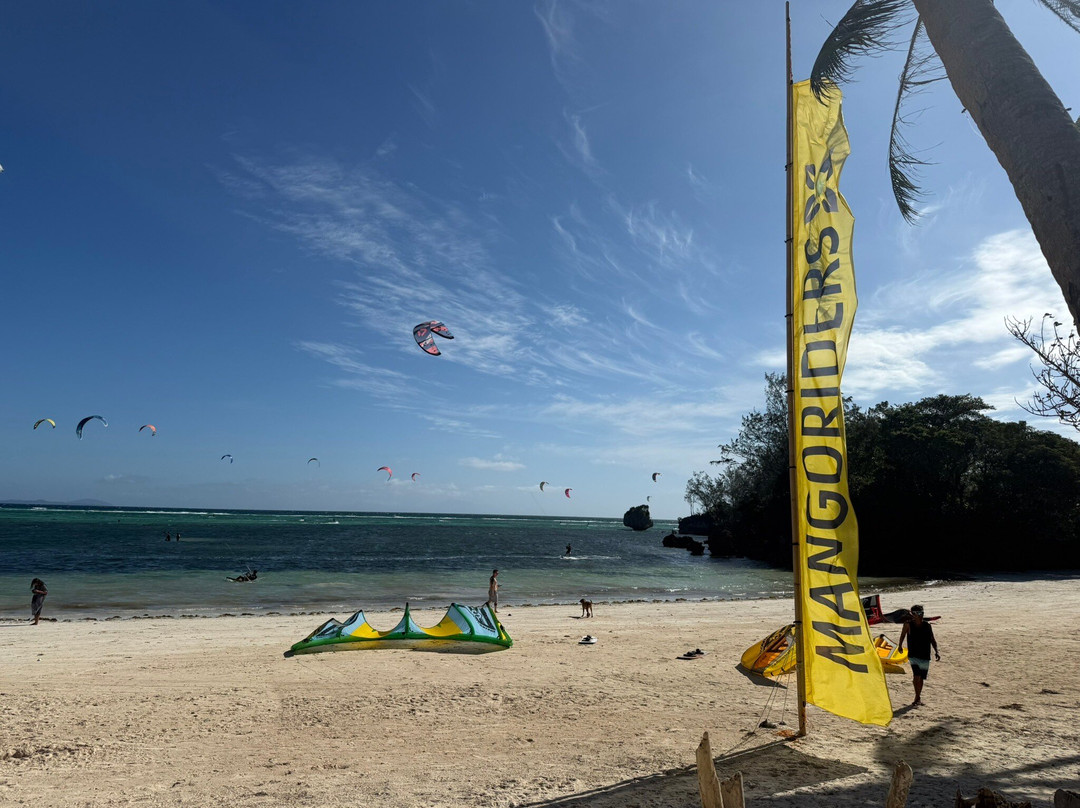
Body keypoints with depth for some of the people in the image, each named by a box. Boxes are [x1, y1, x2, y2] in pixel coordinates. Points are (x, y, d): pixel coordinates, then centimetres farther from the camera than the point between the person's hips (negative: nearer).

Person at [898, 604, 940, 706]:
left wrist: (936, 652, -4)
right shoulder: (908, 625, -7)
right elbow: (902, 635, 9)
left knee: (921, 678, 11)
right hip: (913, 655, -3)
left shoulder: (927, 626, 1)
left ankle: (918, 697, 32)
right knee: (916, 676, -18)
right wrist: (900, 645, 17)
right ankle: (917, 698, -5)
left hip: (925, 656, 3)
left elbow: (932, 640, 7)